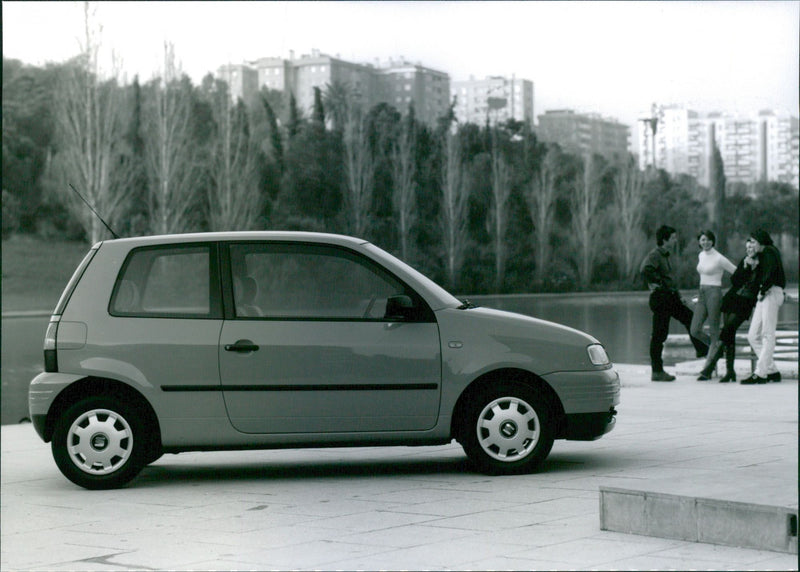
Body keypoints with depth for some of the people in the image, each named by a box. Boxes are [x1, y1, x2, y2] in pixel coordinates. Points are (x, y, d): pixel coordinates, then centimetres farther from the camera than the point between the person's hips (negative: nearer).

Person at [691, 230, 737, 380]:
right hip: (702, 294, 7)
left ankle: (707, 369, -5)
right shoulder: (701, 256, 12)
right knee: (695, 331, -1)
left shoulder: (719, 258, -9)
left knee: (714, 332, -4)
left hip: (714, 294, -7)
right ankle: (718, 348, 24)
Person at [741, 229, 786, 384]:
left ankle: (760, 373, -15)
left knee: (768, 335, -11)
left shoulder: (770, 251, -4)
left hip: (771, 294, -10)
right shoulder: (761, 255, 24)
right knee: (753, 336, 5)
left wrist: (763, 290, -14)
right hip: (764, 295, 10)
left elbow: (771, 273, -19)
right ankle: (772, 371, 6)